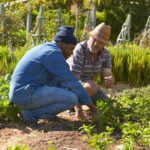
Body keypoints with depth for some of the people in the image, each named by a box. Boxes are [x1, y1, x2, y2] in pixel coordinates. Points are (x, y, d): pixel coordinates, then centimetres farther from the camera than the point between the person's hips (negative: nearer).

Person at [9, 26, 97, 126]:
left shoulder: (45, 49, 18)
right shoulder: (53, 54, -13)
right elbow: (71, 82, -12)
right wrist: (89, 103, -2)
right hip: (27, 94, -10)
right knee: (72, 99, -12)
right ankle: (31, 114, -5)